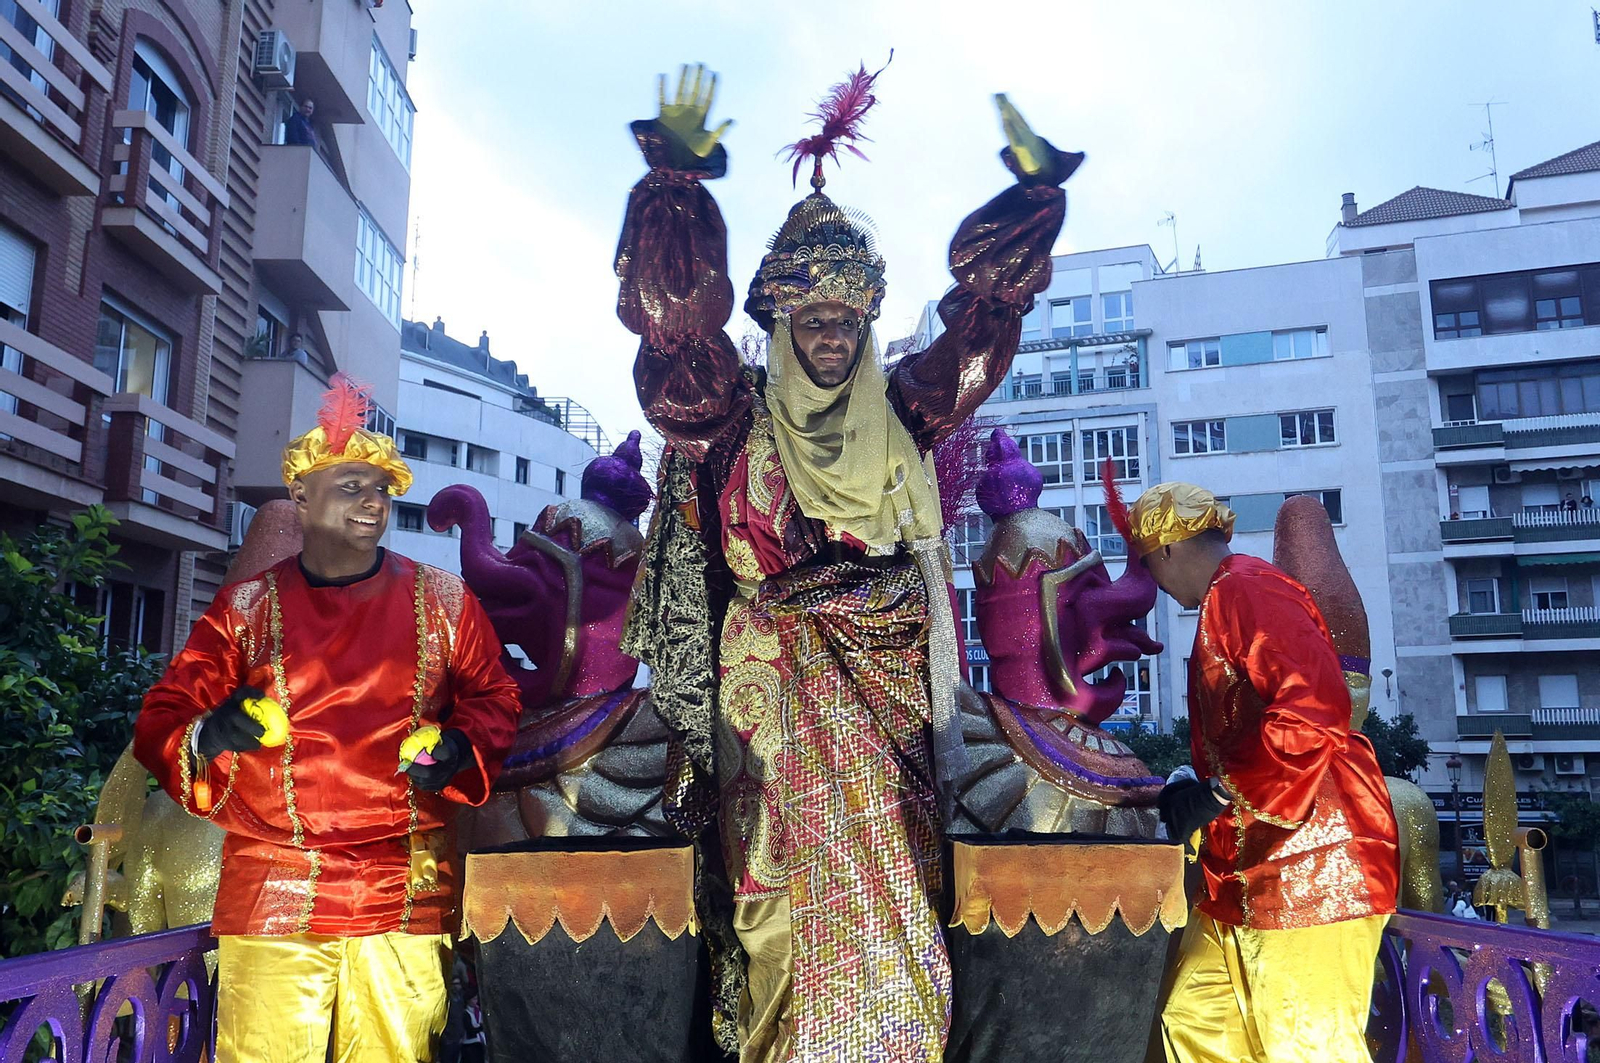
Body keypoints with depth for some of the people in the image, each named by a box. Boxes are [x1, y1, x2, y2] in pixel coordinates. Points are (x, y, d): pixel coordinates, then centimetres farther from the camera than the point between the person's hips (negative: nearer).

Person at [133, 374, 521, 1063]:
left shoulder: (441, 601, 7)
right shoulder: (246, 607, 6)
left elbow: (493, 697, 14)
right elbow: (161, 720, 7)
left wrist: (461, 748, -7)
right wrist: (207, 734, -16)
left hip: (408, 900, 1)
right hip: (271, 900, 0)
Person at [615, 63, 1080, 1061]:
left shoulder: (899, 411, 11)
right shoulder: (738, 412, 4)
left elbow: (979, 312, 8)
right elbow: (678, 320, -8)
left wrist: (1033, 187, 3)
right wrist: (678, 177, -15)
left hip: (885, 683, 3)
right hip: (775, 686, -2)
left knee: (888, 860, 2)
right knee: (793, 866, -6)